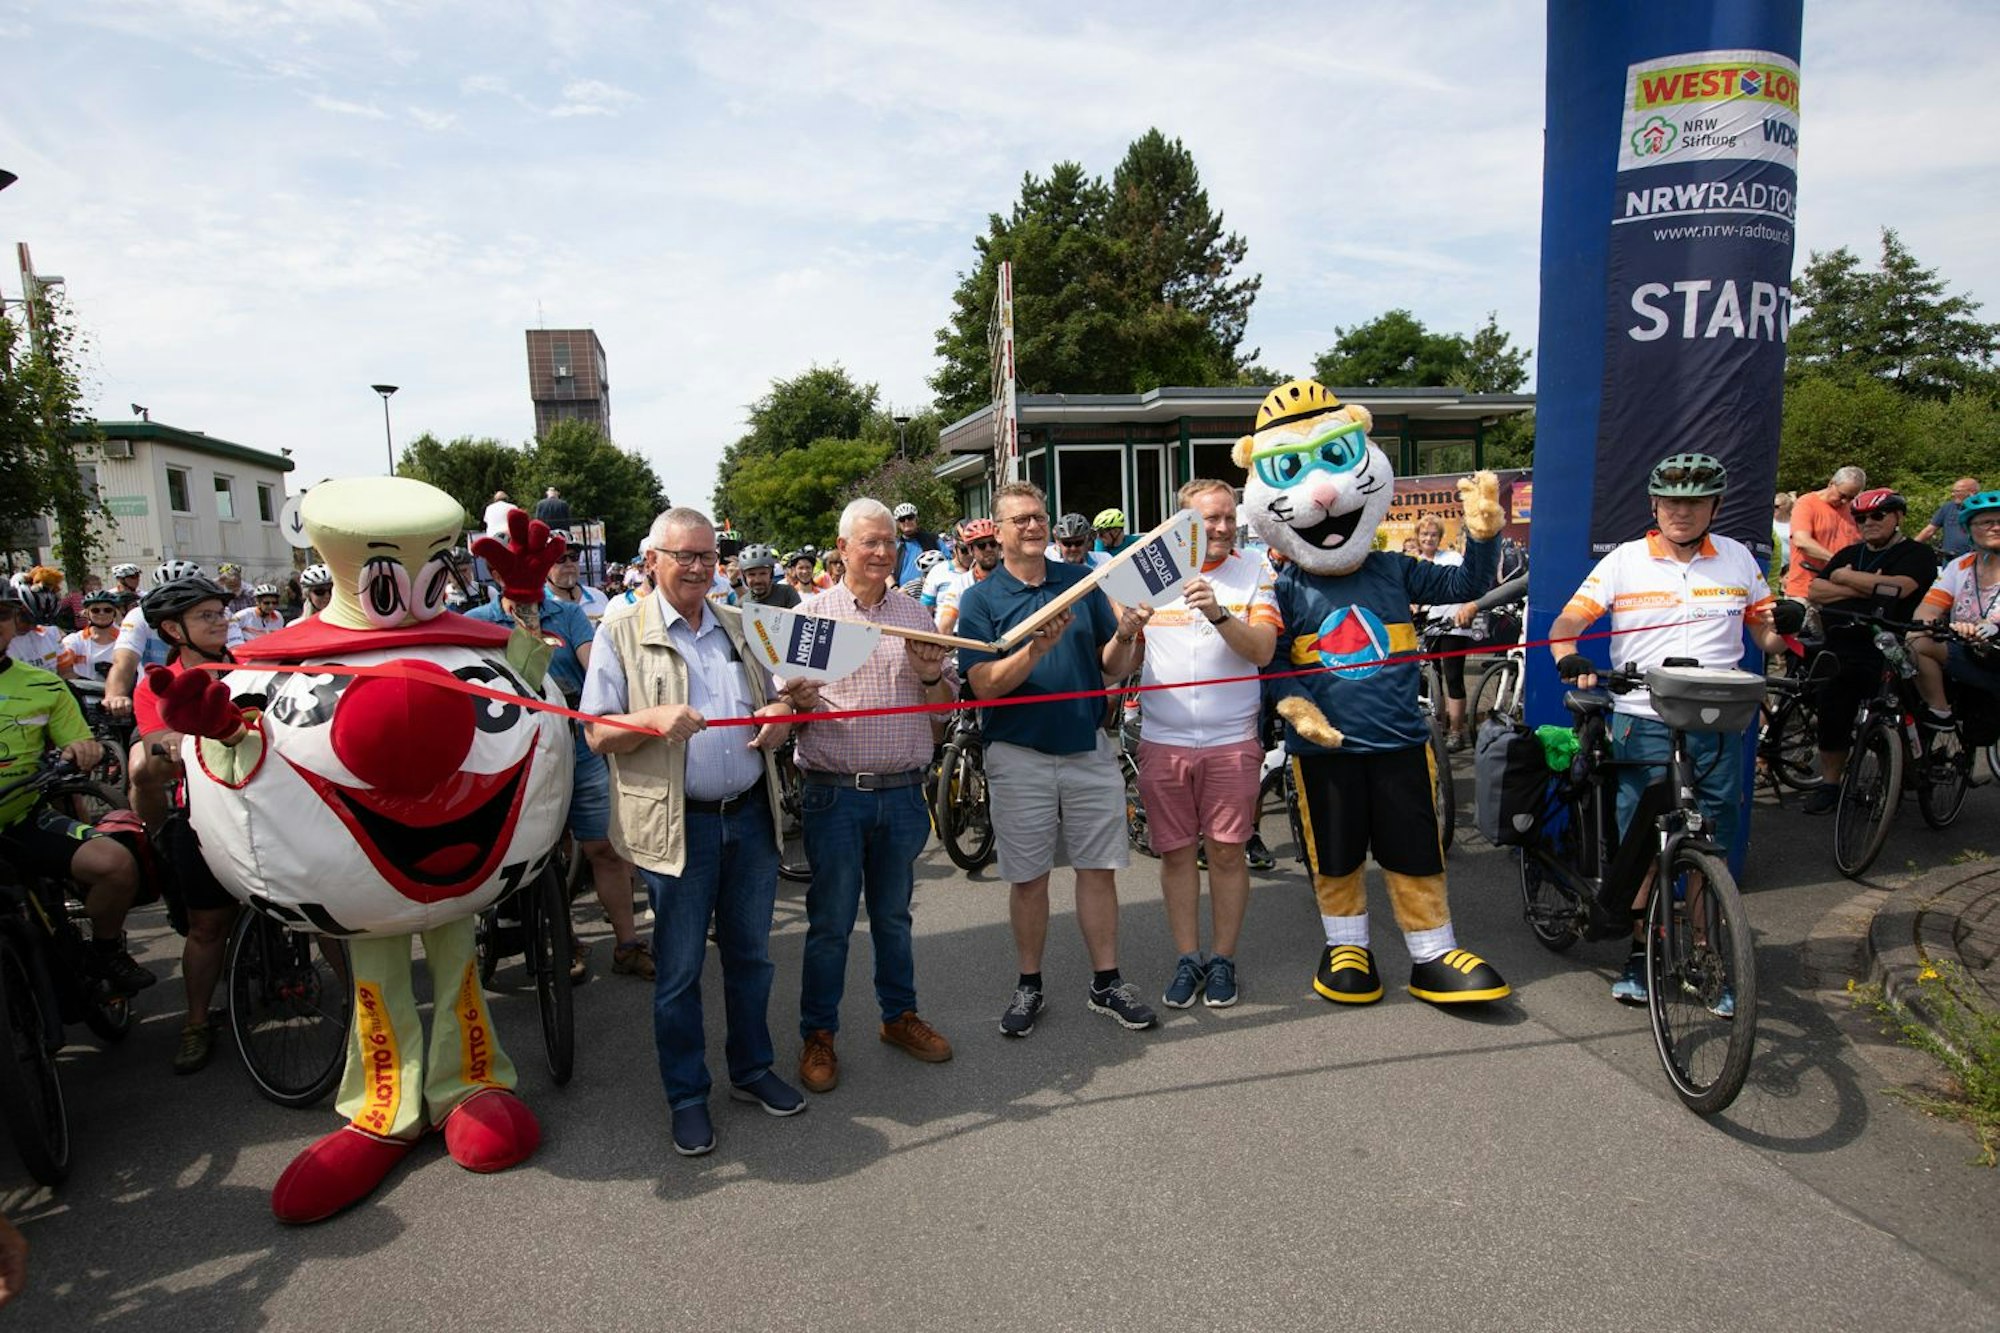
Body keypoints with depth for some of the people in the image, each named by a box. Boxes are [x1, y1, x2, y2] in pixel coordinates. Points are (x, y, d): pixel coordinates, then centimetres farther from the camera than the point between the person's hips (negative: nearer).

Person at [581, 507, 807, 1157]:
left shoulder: (739, 627, 12)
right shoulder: (621, 634, -2)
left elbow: (775, 696, 20)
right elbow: (597, 734, -5)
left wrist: (778, 714, -4)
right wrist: (653, 720, -24)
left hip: (750, 815, 4)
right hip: (677, 825, -4)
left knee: (750, 954, 16)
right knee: (679, 968, 6)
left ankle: (752, 1069, 34)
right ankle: (687, 1096, 23)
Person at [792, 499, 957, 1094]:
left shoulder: (917, 613, 9)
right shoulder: (812, 612, 0)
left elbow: (947, 701, 12)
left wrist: (931, 676, -9)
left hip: (903, 792, 3)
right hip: (835, 793, -3)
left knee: (893, 913, 16)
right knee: (830, 921, 6)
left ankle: (899, 1015, 34)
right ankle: (818, 1034, 22)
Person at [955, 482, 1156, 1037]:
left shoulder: (1081, 581, 5)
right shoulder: (980, 599, -2)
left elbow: (1112, 669, 5)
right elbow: (984, 685, -14)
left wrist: (1125, 637, -16)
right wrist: (1038, 647, -27)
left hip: (1090, 747, 2)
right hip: (1020, 755, -2)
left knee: (1098, 868, 9)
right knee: (1028, 878, 8)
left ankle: (1106, 983, 23)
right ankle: (1029, 986, 25)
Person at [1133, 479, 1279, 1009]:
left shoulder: (1254, 573, 2)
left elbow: (1262, 651, -9)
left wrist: (1219, 614, -23)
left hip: (1232, 740, -1)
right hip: (1163, 741, 1)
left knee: (1227, 852, 6)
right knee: (1176, 852, 8)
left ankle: (1223, 959, 21)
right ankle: (1187, 959, 22)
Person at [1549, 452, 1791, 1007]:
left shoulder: (1738, 558, 9)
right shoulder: (1625, 561, 1)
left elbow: (1767, 634, 15)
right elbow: (1566, 624, -6)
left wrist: (1788, 626, -8)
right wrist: (1571, 660, -27)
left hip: (1716, 728, 2)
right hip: (1642, 725, -2)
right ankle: (1638, 953, 20)